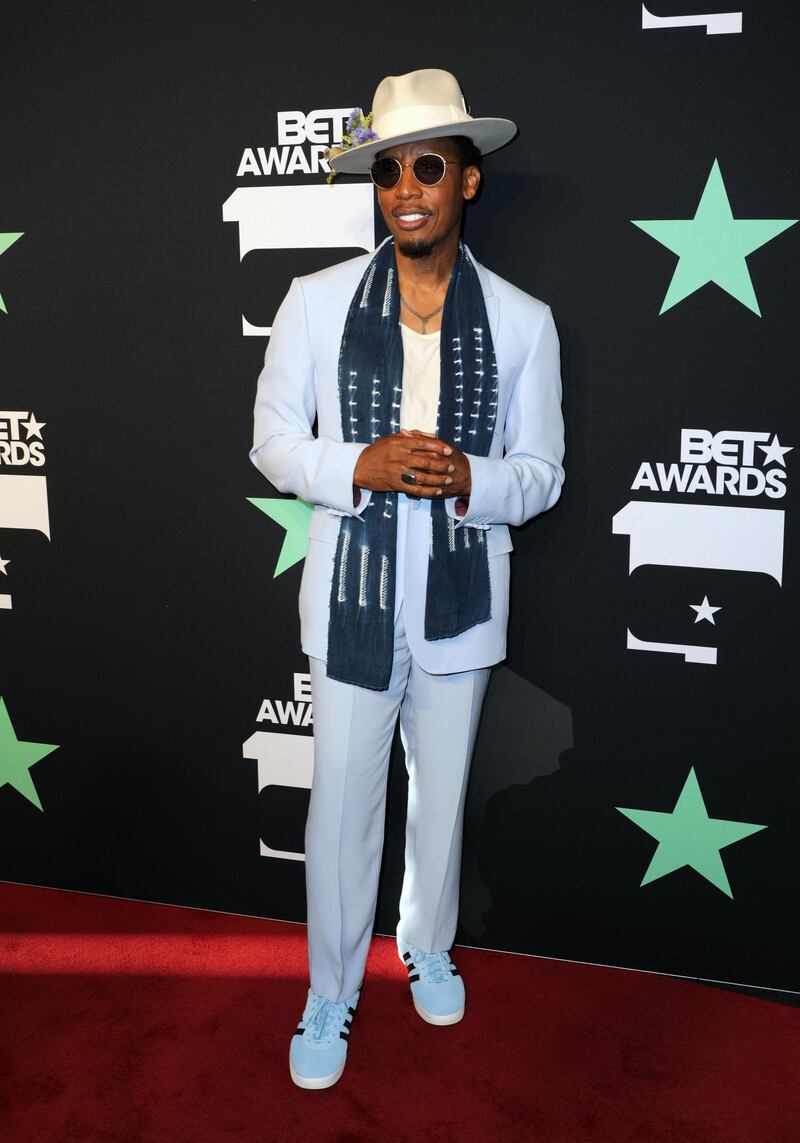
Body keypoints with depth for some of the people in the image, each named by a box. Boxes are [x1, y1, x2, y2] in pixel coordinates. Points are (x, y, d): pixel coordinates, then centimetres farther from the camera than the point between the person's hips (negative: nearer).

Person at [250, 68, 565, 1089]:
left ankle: (428, 945, 46)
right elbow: (272, 442, 0)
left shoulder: (522, 322, -2)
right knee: (342, 802, 8)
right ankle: (331, 992, 31)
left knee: (442, 792, 19)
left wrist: (470, 480, -20)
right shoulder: (317, 303, -3)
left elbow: (541, 471, 1)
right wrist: (361, 465, -19)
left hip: (461, 599, 1)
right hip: (353, 595, -1)